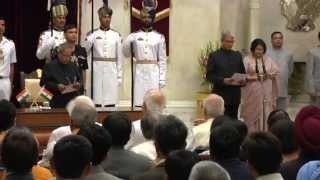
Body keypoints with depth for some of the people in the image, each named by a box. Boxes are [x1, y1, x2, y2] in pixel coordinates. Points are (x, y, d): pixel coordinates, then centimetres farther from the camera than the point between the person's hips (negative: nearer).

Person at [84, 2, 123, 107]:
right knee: (97, 103, -4)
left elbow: (119, 57, 9)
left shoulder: (116, 35, 8)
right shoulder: (93, 35, 4)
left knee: (111, 103, -1)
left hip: (111, 71, 1)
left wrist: (119, 75, 5)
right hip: (97, 71, -1)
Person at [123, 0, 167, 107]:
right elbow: (126, 54, 7)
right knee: (139, 102, -2)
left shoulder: (159, 37, 5)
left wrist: (162, 78, -2)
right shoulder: (134, 36, 6)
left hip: (154, 73, 0)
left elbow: (162, 59, 4)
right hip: (139, 73, 0)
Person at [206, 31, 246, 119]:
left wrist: (243, 80, -4)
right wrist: (223, 80, -18)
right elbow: (209, 75, -4)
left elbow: (243, 72, 18)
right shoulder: (214, 56, 2)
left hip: (235, 95, 4)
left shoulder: (238, 55, 15)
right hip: (220, 95, -4)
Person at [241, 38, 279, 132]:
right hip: (252, 92, -3)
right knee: (252, 114, -1)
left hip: (266, 92, 3)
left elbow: (276, 71, 5)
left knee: (265, 113, 2)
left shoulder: (268, 59, 11)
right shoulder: (247, 60, -1)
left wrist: (269, 74, -12)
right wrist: (254, 76, -17)